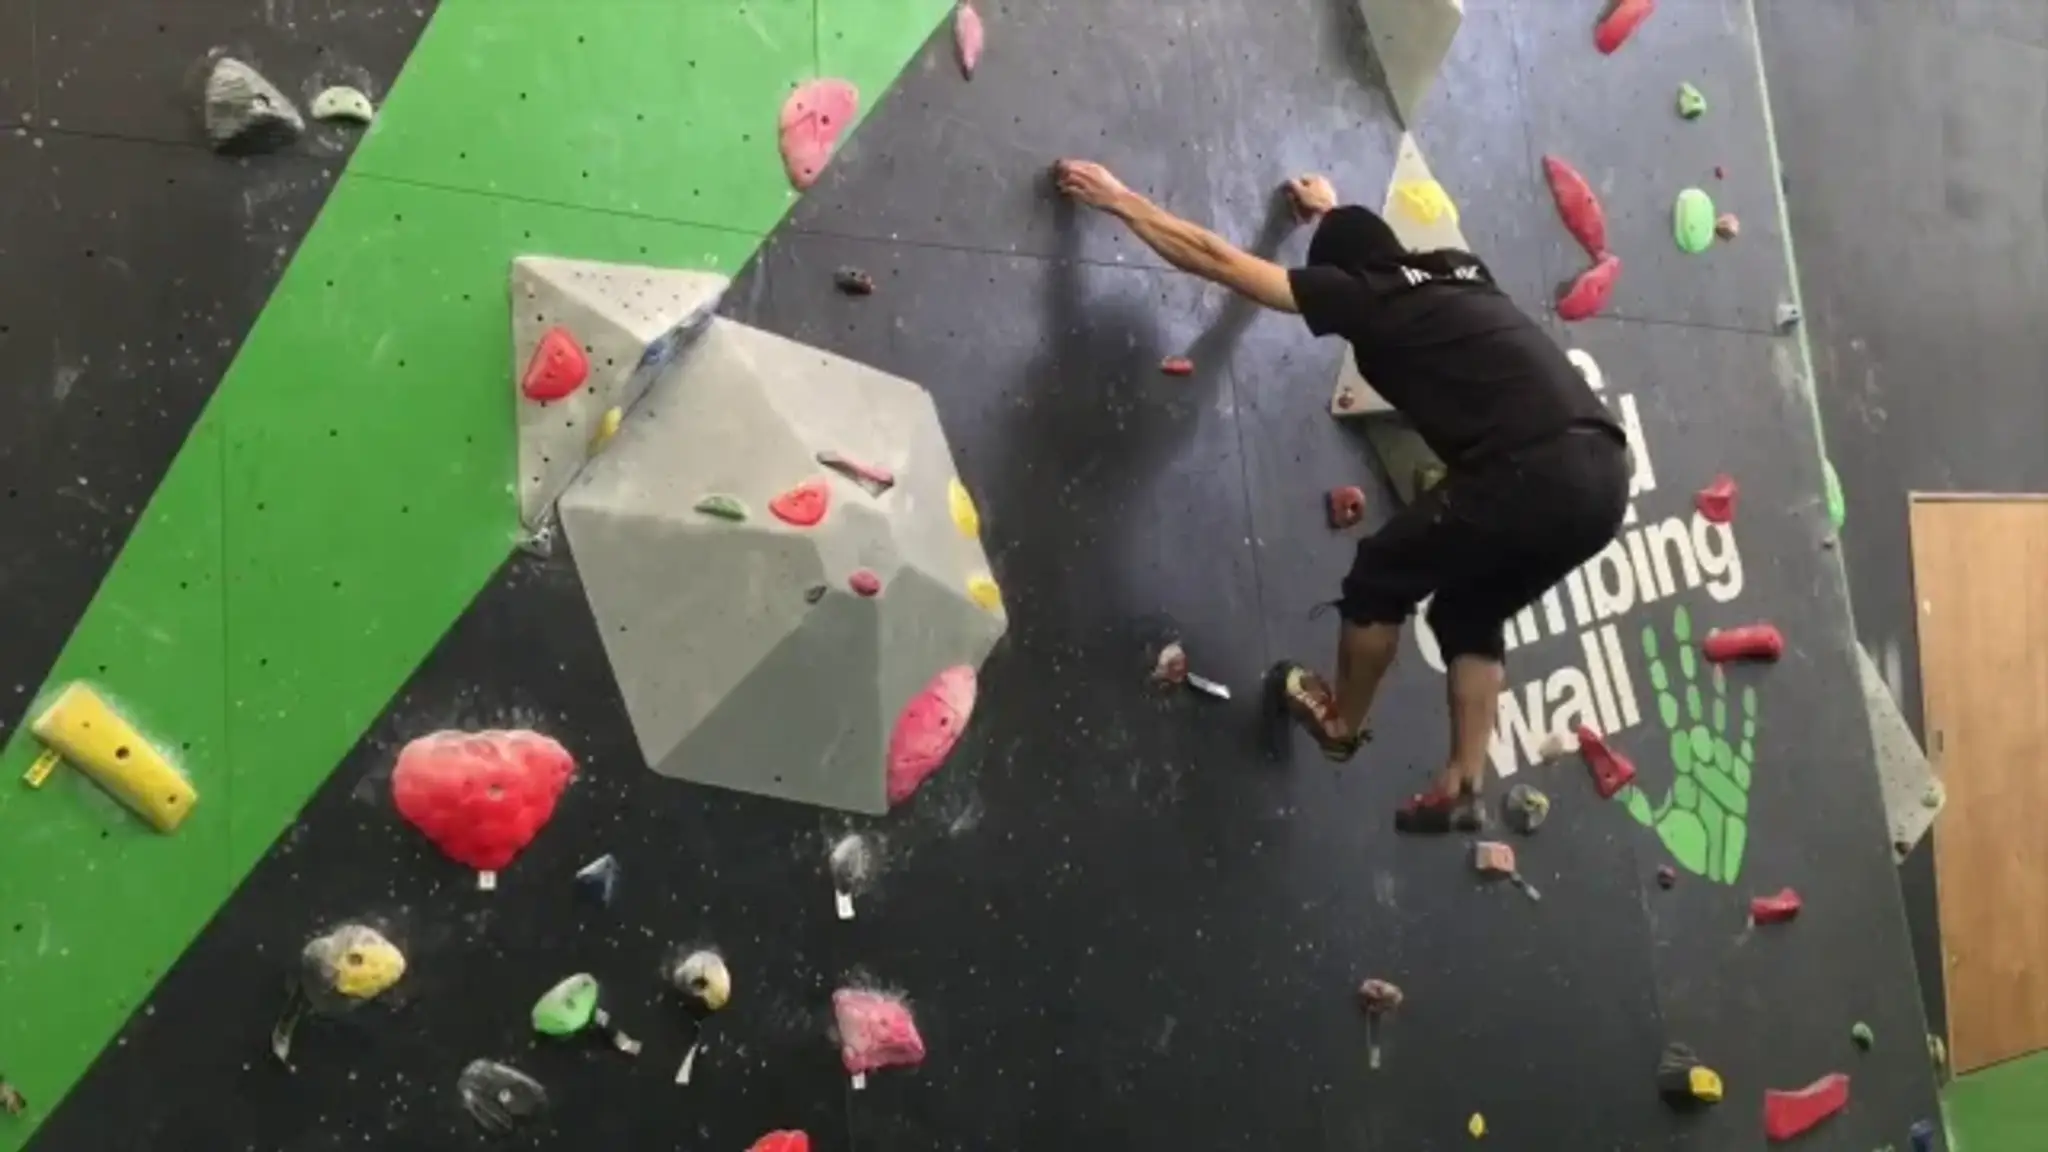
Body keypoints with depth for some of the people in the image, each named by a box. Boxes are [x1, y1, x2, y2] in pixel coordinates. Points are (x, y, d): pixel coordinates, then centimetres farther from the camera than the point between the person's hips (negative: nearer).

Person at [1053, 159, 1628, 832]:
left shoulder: (1363, 290, 7)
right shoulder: (1461, 275, 26)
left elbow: (1217, 259, 12)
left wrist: (1121, 201, 22)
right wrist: (1336, 212, 69)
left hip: (1535, 473, -8)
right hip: (1603, 474, 8)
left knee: (1381, 577, 15)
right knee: (1468, 615, 24)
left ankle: (1340, 722, 32)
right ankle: (1462, 787, 21)